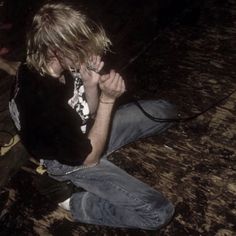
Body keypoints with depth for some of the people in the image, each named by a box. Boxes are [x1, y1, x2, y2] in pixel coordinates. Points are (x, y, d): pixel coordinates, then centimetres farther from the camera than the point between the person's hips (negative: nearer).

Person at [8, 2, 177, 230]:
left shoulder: (55, 65, -15)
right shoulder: (40, 104, -38)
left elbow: (89, 113, -1)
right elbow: (89, 157, -26)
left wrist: (91, 86, -23)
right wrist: (108, 99, -30)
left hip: (86, 131, 8)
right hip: (72, 163, -7)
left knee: (164, 111, 10)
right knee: (159, 212, -17)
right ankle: (77, 203, -1)